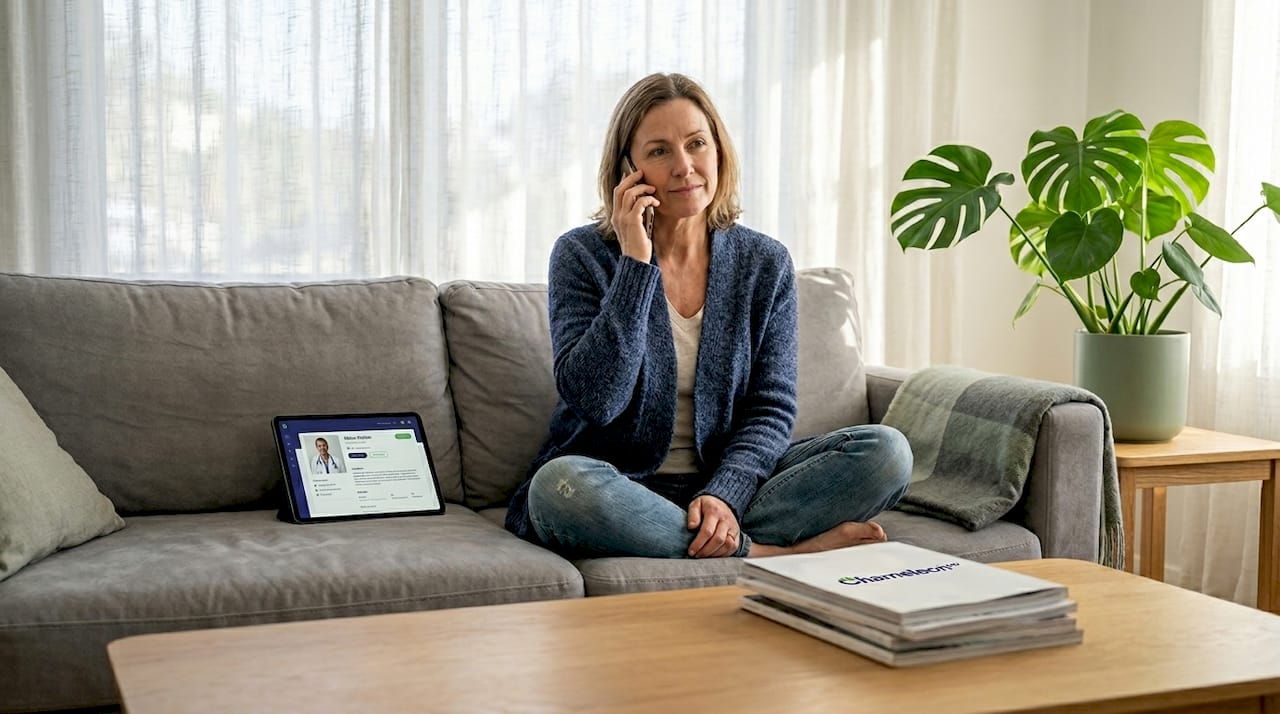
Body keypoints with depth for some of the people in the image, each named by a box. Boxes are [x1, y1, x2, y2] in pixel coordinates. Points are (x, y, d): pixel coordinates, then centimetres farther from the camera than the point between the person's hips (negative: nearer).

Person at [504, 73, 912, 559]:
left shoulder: (764, 264, 4)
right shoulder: (584, 255, -5)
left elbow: (771, 409, -2)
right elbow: (595, 400, -17)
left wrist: (725, 497, -21)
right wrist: (636, 263, -19)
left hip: (728, 480, 3)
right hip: (618, 490, -2)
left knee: (885, 451, -15)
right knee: (562, 483, -38)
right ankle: (778, 553, -25)